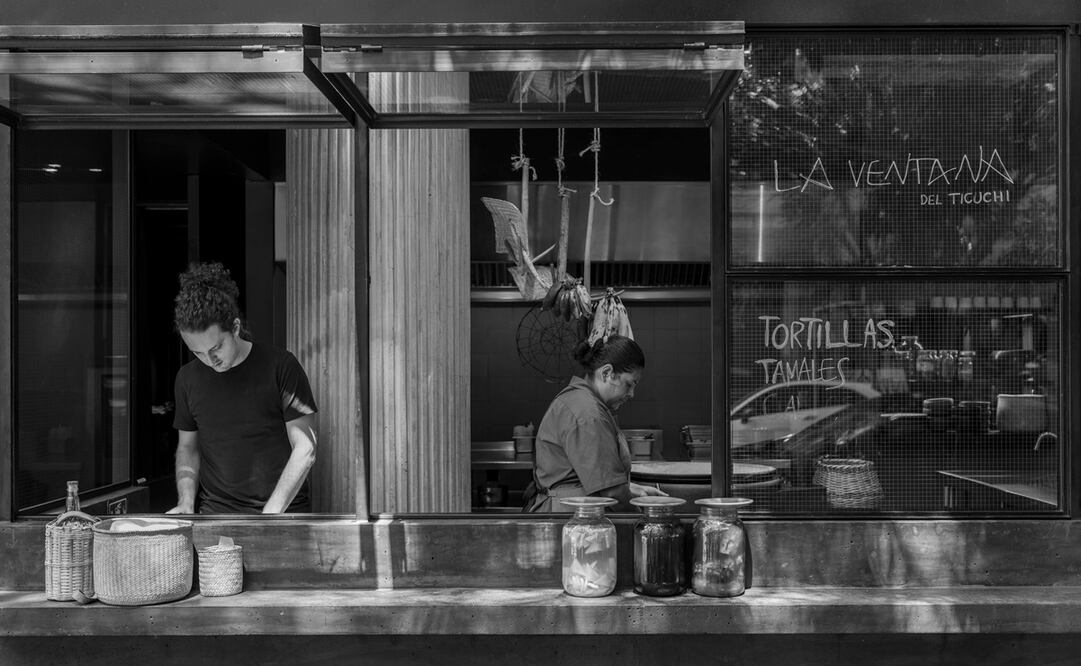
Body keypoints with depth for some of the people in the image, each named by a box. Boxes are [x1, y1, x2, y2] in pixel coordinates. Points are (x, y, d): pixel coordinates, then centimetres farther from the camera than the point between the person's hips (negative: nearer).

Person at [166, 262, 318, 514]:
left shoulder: (280, 367, -6)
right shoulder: (188, 378, 6)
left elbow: (305, 450, -7)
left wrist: (270, 514, -14)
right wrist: (186, 503, 2)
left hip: (284, 513, -3)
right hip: (216, 514, 3)